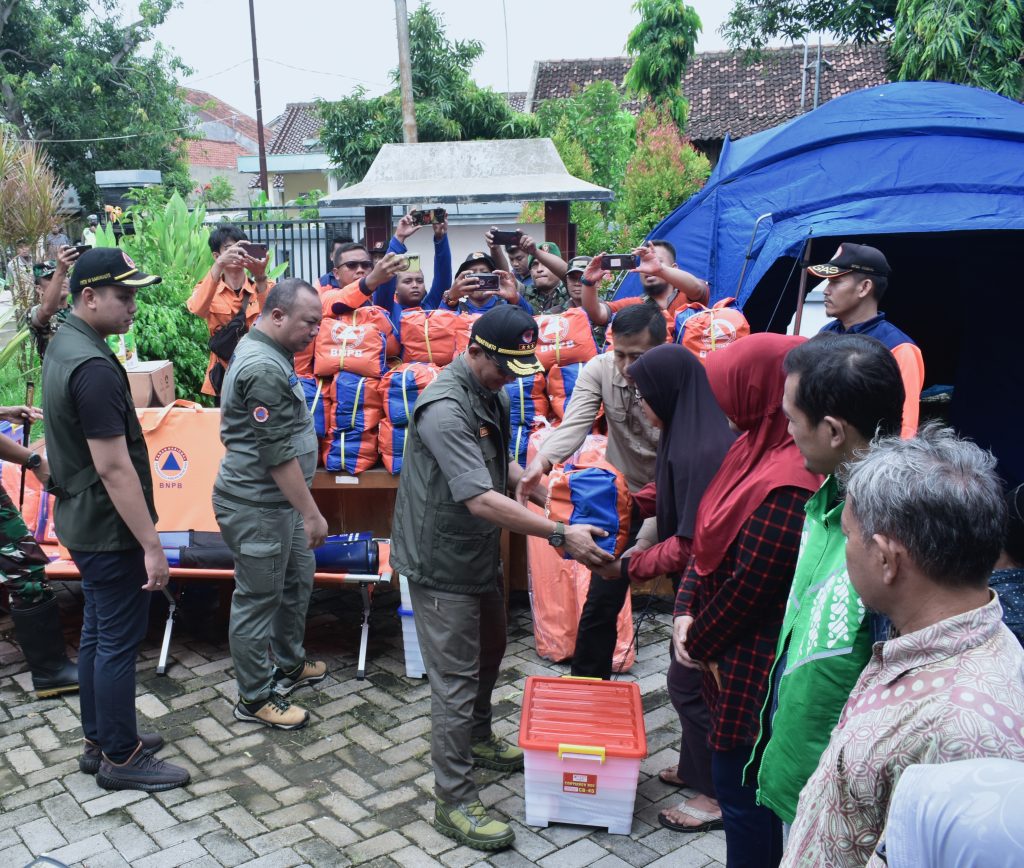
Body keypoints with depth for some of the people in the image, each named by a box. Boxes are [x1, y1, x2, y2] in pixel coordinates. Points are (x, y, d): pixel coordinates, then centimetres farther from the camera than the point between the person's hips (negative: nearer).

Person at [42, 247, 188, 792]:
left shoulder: (63, 345, 7)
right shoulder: (93, 367, -25)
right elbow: (113, 466, -27)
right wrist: (151, 545, -24)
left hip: (82, 520, 10)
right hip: (109, 528, -10)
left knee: (98, 631, 19)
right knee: (119, 641, 2)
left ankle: (99, 740, 33)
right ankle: (120, 758, 16)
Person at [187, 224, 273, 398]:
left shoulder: (264, 286, 4)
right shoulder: (208, 288, 3)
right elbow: (198, 309, -20)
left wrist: (260, 278, -32)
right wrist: (219, 265, -32)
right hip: (223, 375, 0)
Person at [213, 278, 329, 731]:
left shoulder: (259, 350, 11)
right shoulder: (264, 368, -24)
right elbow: (278, 453, -26)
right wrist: (312, 514, -21)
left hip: (280, 500, 10)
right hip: (257, 506, -10)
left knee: (298, 580, 21)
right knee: (258, 600, 3)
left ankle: (290, 665, 39)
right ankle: (254, 698, 17)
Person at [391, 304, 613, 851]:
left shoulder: (492, 395, 4)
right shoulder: (445, 408, -27)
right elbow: (480, 499, -34)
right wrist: (560, 535, -33)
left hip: (481, 554, 10)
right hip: (443, 563, -10)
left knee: (488, 651, 25)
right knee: (456, 679, -2)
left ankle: (478, 739, 48)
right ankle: (454, 801, 12)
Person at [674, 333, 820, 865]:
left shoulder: (785, 488, -28)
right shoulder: (757, 448, 3)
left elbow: (749, 586, -22)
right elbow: (709, 537, 8)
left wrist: (698, 643, -7)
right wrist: (686, 612, -1)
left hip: (753, 666, -9)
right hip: (731, 652, 9)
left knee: (741, 788, 7)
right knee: (737, 780, 23)